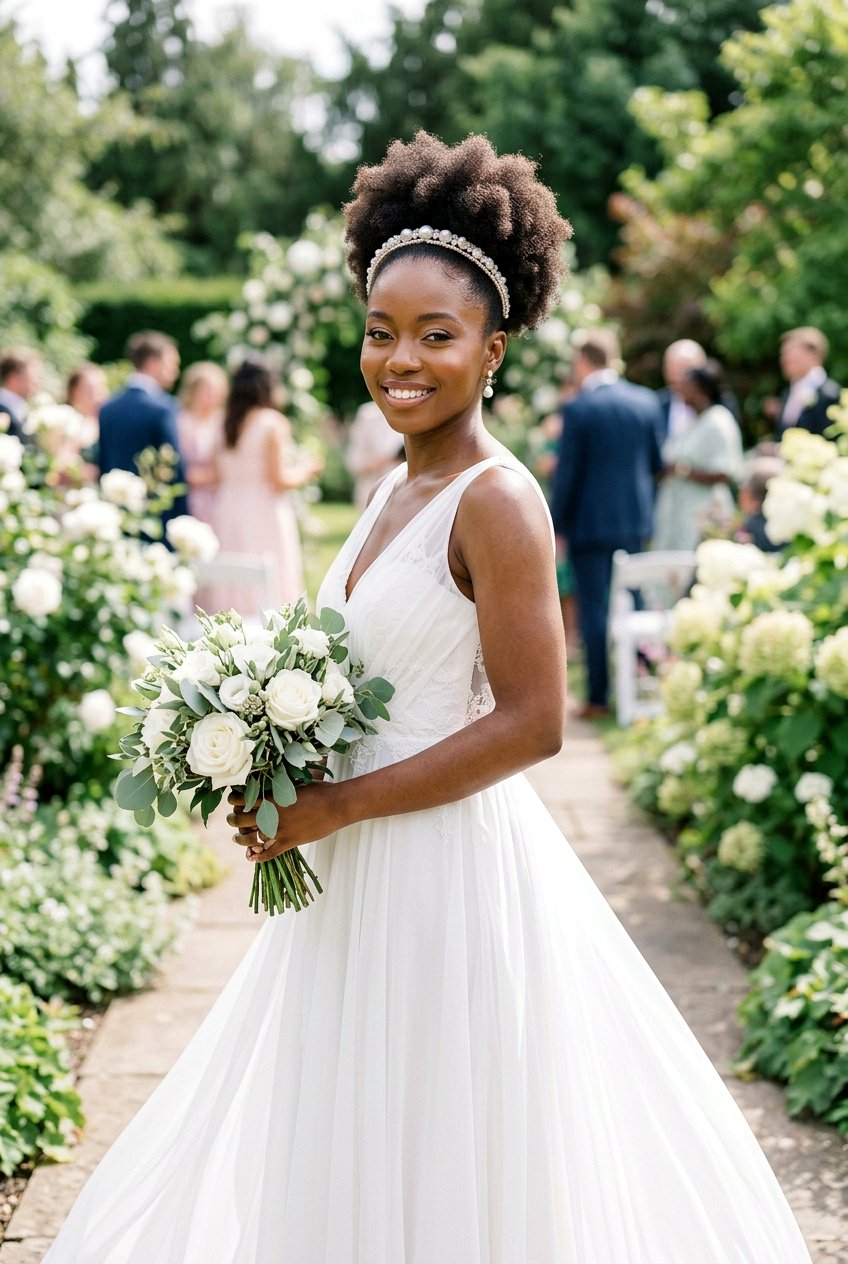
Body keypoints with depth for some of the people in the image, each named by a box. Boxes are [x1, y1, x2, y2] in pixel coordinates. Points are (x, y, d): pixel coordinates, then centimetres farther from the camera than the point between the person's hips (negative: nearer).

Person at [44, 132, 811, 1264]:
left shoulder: (497, 501, -16)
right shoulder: (397, 488, 9)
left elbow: (530, 723, -20)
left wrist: (337, 806, -17)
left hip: (455, 868, -9)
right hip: (366, 871, 9)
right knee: (346, 1163, 20)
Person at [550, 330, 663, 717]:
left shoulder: (577, 408, -12)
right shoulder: (645, 401, 3)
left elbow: (567, 472, -11)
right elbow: (656, 461, 9)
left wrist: (557, 526, -3)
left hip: (590, 522, -5)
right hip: (636, 520, 5)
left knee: (594, 610, 1)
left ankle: (598, 697, 3)